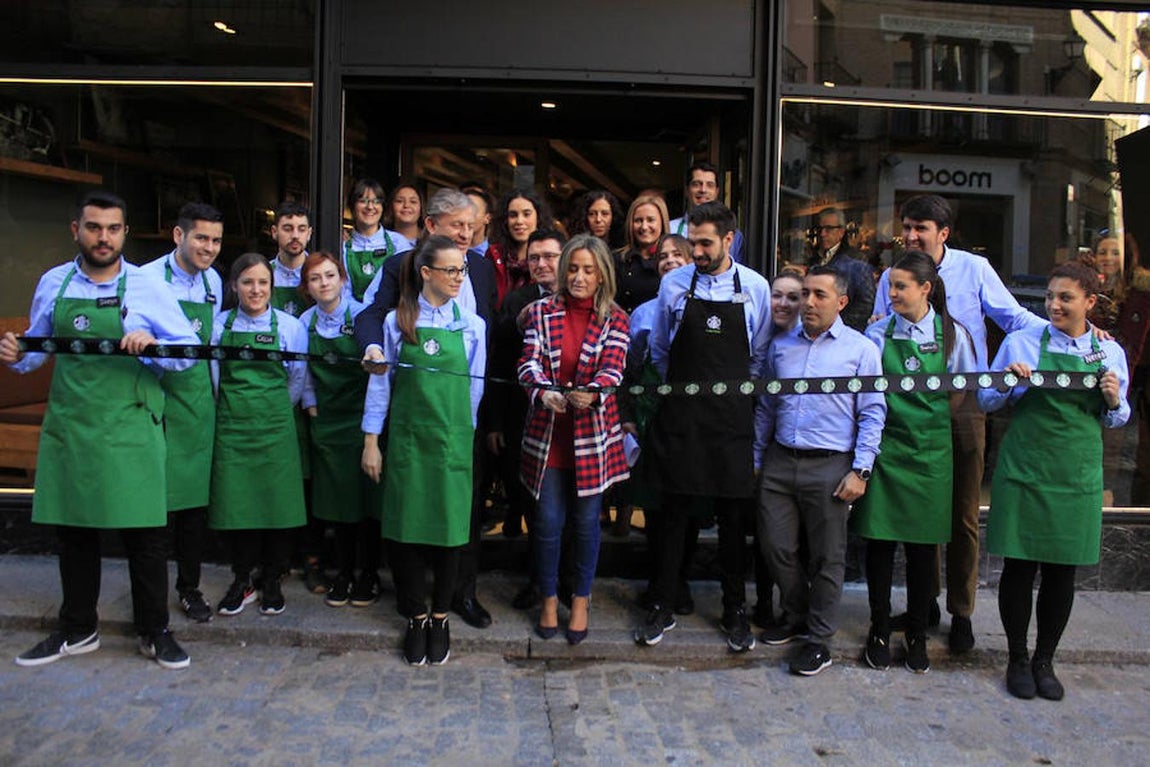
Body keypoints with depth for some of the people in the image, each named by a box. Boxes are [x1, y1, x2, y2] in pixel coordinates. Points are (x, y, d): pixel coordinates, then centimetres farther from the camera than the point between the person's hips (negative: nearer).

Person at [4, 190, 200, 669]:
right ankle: (77, 631, 31)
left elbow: (191, 349, -4)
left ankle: (154, 633, 19)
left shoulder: (147, 287, -4)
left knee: (144, 531, 2)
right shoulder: (53, 283, 6)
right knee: (73, 530, 13)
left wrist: (153, 344, -23)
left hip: (130, 428, -3)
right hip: (68, 425, 3)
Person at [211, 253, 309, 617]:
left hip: (275, 426, -1)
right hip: (231, 427, 1)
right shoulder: (220, 325, 5)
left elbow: (298, 380, 8)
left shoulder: (290, 326, 2)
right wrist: (234, 410, 8)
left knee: (277, 505, 1)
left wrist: (273, 412, 10)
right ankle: (241, 581, 21)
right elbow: (213, 378, 11)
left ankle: (271, 581, 18)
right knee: (234, 505, 3)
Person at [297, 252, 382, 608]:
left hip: (363, 417, -3)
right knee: (336, 498, 9)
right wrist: (311, 404, 8)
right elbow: (303, 370, 14)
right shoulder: (305, 322, 4)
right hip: (328, 420, 4)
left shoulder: (361, 315, -9)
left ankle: (368, 574, 17)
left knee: (366, 496, 2)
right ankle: (344, 573, 23)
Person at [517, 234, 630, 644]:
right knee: (548, 521, 6)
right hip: (547, 432, 1)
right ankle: (549, 598, 27)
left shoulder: (615, 319, 0)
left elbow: (613, 368, -14)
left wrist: (591, 393, -36)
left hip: (593, 434, 0)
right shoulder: (541, 312, 2)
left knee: (586, 520, 9)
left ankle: (581, 600, 29)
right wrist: (543, 391, -31)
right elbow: (529, 362, -9)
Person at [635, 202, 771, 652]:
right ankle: (662, 607, 21)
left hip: (731, 417, 0)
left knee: (733, 517, 9)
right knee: (673, 513, 7)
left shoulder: (755, 288, 0)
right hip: (679, 416, 0)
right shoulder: (673, 284, 1)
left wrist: (737, 393, 7)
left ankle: (735, 611, 25)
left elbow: (760, 355, 10)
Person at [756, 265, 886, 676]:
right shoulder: (781, 346, 11)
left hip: (829, 466, -4)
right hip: (779, 461, 4)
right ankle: (795, 616, 32)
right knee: (776, 547, 8)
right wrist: (755, 458, 14)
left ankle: (818, 638, 21)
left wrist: (860, 470, -10)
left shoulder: (861, 350, -1)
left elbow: (872, 415, -4)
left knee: (826, 557, 5)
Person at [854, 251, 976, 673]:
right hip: (884, 445, 0)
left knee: (922, 544, 7)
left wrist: (928, 424, 2)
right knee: (879, 540, 4)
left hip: (929, 449, 0)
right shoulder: (879, 332, 1)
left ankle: (917, 635, 23)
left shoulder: (952, 334, 0)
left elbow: (960, 394, 8)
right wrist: (893, 421, -4)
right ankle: (879, 632, 19)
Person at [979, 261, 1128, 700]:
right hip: (1024, 471, -2)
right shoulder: (1021, 343, 0)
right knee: (1020, 566, 3)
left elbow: (1114, 420, 15)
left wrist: (1114, 402, -7)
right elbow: (986, 402, 6)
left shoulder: (1109, 352, 7)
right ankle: (1018, 659, 22)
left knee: (1062, 571, 8)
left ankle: (1044, 661, 27)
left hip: (1078, 476, 2)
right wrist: (1008, 383, -15)